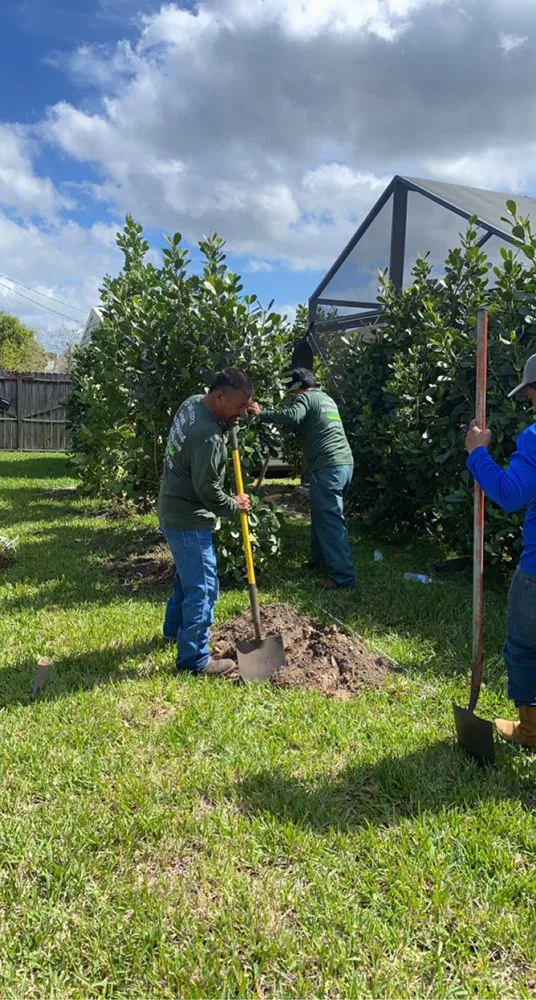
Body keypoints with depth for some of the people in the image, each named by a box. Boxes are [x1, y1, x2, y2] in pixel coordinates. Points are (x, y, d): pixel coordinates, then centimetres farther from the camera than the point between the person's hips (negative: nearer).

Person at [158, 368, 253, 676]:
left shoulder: (194, 402, 0)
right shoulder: (207, 435, -29)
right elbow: (207, 489, -24)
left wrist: (227, 425, 2)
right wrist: (235, 506, -8)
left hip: (175, 510, 10)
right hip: (189, 518, -10)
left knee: (187, 575, 26)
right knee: (203, 587, -2)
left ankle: (175, 629, 44)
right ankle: (195, 659, 8)